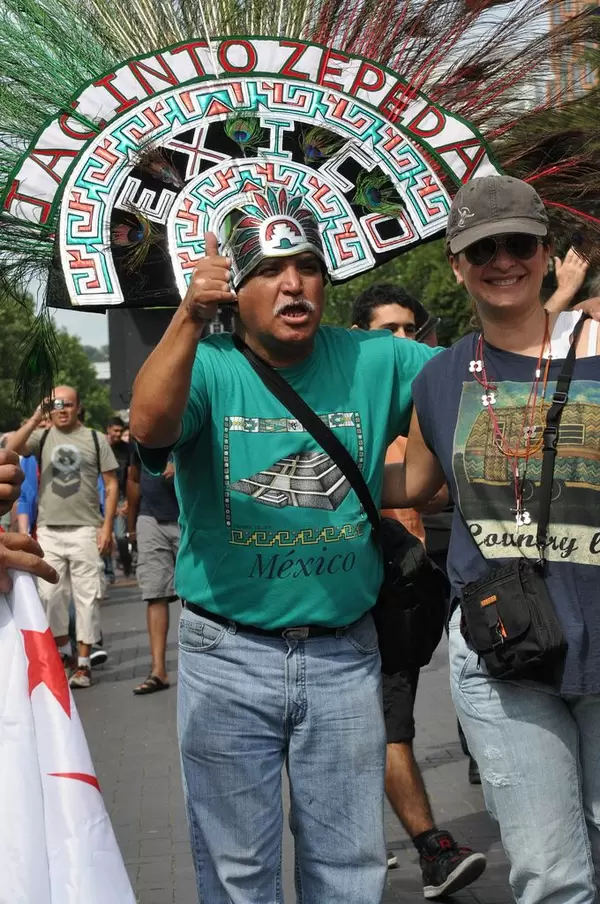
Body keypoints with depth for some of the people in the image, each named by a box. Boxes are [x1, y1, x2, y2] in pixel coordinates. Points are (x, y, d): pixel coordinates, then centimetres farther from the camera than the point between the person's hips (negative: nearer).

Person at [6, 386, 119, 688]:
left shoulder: (95, 439, 3)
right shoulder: (41, 437, 7)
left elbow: (111, 485, 2)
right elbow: (10, 450, -11)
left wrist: (107, 526, -5)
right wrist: (35, 419, -13)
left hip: (85, 530, -2)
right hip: (49, 531, 2)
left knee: (86, 596, 1)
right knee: (50, 595, 5)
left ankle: (83, 663, 9)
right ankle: (63, 651, 23)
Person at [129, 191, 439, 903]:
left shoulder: (373, 362, -1)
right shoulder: (208, 367, -9)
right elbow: (149, 425, -29)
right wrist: (190, 318, -43)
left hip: (344, 652, 2)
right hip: (228, 656, -2)